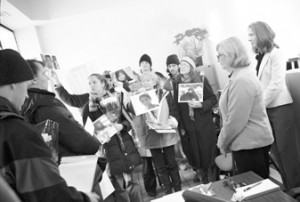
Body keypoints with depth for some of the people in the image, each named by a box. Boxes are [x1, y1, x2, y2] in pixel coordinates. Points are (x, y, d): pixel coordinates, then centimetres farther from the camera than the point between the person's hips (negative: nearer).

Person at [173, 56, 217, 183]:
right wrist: (181, 126, 0)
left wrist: (201, 105, -21)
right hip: (188, 125, 2)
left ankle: (209, 173, 23)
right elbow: (177, 106, 3)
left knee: (207, 149, 3)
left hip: (204, 124, -2)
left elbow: (213, 99, -2)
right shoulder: (177, 85, 4)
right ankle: (199, 172, 27)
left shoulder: (201, 80, -3)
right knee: (193, 151, 7)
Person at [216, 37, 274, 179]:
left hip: (250, 144, -10)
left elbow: (236, 120, -23)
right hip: (254, 141, 10)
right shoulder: (242, 75, 11)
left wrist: (223, 143, -8)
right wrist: (224, 140, 14)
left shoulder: (241, 81, -21)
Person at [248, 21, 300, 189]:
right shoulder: (260, 57, 12)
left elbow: (276, 84, -15)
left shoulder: (275, 54, -8)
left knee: (287, 150, -1)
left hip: (280, 107, -7)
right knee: (276, 150, 10)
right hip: (266, 109, 7)